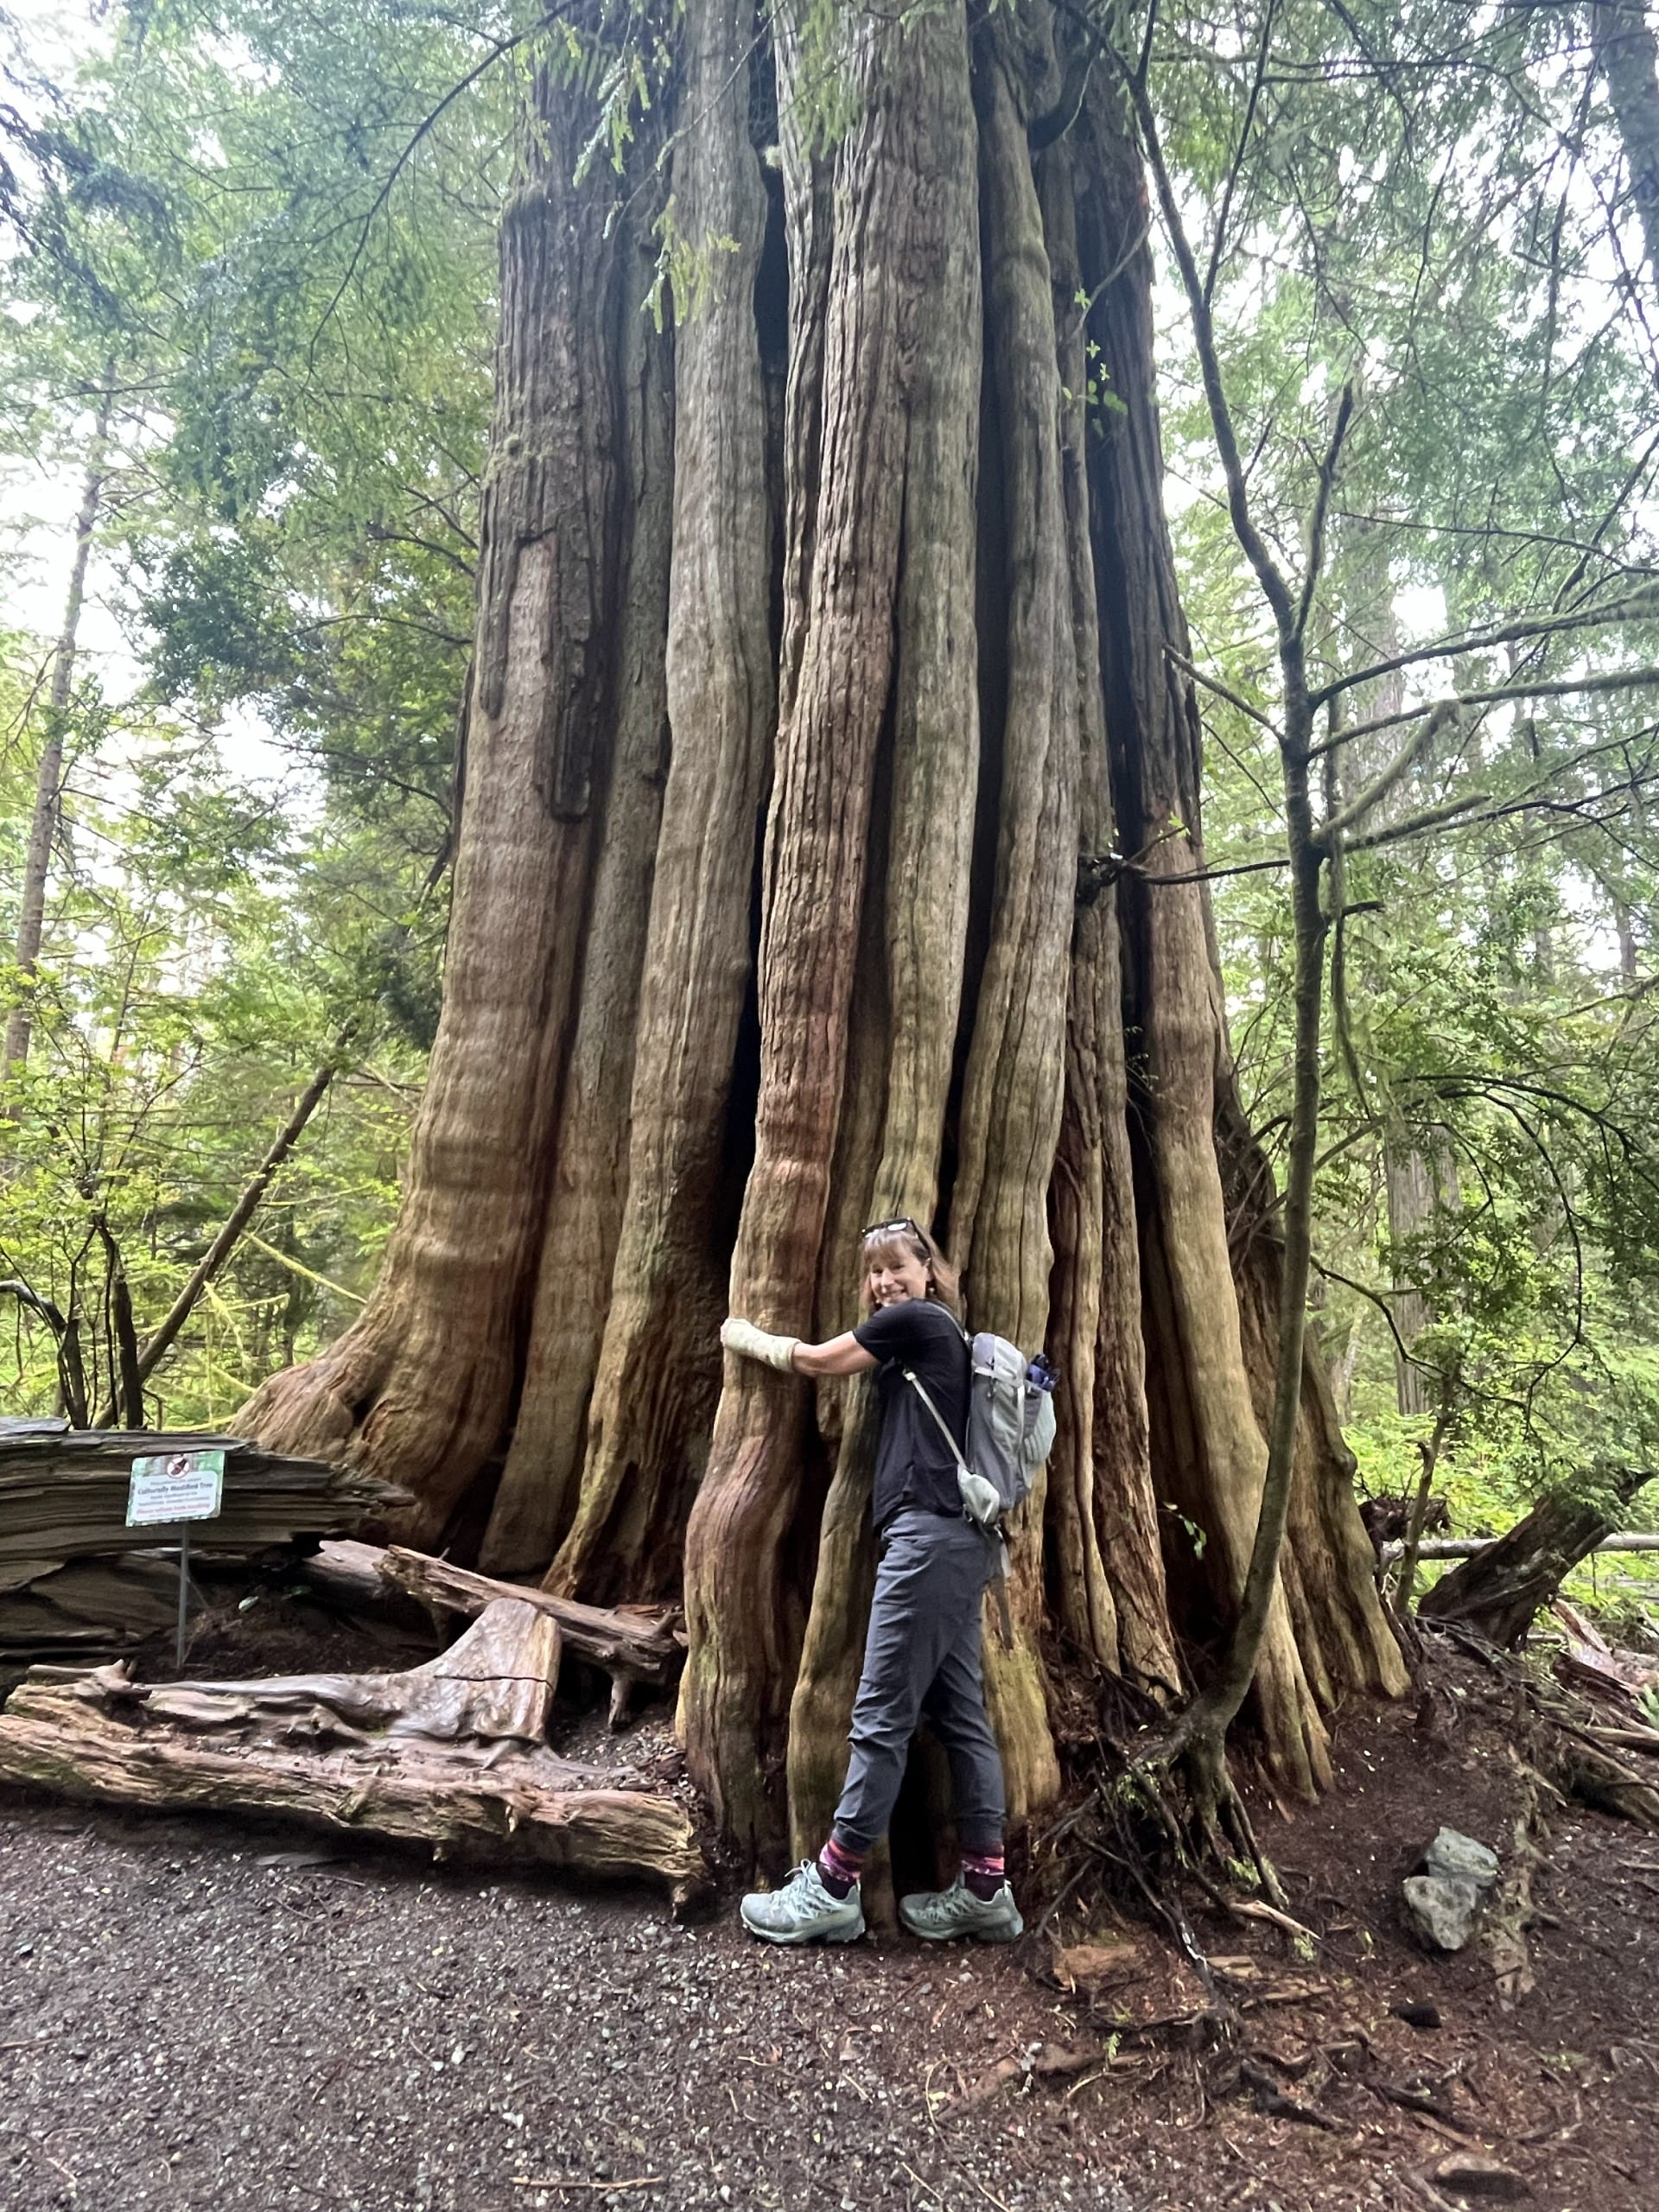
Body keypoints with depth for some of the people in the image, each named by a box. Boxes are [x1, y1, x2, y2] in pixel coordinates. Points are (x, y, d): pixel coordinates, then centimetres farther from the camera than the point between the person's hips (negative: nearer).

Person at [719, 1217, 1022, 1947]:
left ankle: (833, 1885, 4)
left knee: (882, 1713, -4)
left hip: (929, 1534, -10)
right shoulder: (939, 1340, 22)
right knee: (958, 1713, 11)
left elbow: (814, 1360, 5)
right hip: (958, 1538, 10)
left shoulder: (914, 1320, -3)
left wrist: (743, 1338, 19)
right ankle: (985, 1886, 17)